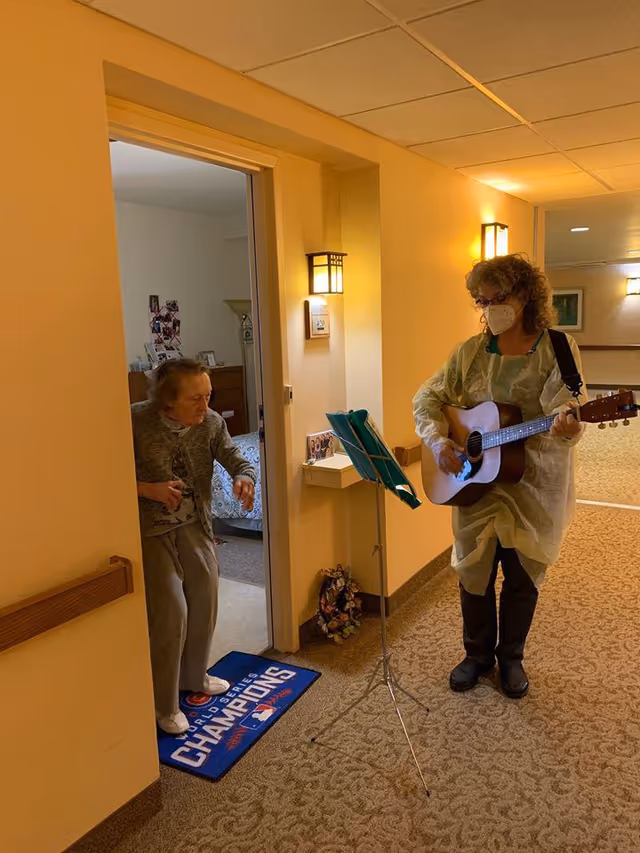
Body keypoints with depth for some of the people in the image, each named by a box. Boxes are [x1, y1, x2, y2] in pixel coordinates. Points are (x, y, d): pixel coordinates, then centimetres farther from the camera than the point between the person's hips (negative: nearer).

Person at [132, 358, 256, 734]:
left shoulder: (212, 423, -8)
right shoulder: (136, 421, -20)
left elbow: (239, 461, -8)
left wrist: (245, 479, -32)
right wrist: (149, 489, -29)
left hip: (196, 526, 5)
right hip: (152, 530, -5)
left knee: (205, 603, 14)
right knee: (171, 611, -6)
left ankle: (195, 675, 40)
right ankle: (165, 705, 14)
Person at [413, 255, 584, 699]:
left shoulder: (558, 349, -7)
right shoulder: (470, 352, 2)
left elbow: (565, 408, -17)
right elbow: (427, 398, 5)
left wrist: (567, 426, -40)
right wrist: (438, 440, -12)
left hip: (534, 484, -2)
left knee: (522, 575, 12)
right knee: (474, 571, 11)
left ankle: (511, 658, 35)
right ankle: (478, 654, 34)